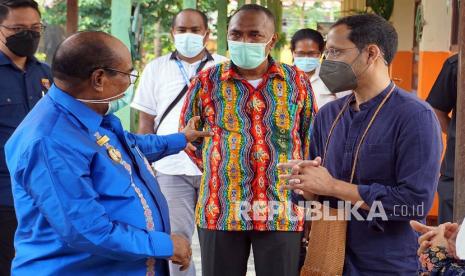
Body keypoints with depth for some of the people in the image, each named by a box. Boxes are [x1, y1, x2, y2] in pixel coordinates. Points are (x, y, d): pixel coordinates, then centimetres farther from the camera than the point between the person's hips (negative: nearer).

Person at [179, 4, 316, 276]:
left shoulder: (298, 81, 4)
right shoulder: (207, 81, 2)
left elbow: (310, 140, 14)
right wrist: (220, 171, 10)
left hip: (284, 211, 0)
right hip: (221, 210, 0)